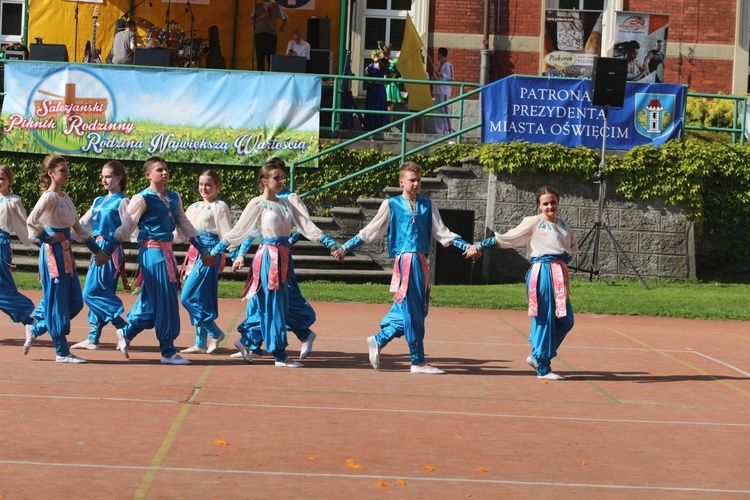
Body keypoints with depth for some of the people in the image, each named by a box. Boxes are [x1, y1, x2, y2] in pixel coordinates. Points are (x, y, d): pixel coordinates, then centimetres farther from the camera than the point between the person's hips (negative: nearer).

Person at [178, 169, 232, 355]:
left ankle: (215, 333, -2)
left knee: (188, 297, -12)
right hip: (194, 253, 8)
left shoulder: (220, 207, -5)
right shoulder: (194, 207, 16)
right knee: (198, 299, 8)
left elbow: (227, 235, -11)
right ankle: (201, 343, 14)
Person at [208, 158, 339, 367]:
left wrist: (329, 243, -1)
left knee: (281, 305, 9)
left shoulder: (286, 204, 12)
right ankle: (280, 355, -1)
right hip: (268, 257, -7)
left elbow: (306, 225, 8)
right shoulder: (257, 204, -4)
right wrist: (216, 250, -3)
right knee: (272, 306, -4)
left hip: (282, 257, 7)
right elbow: (238, 230, -1)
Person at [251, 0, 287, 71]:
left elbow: (285, 19, 18)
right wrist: (261, 17, -8)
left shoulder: (277, 7, 12)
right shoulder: (257, 7, 15)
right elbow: (251, 21, 9)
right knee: (260, 58, -1)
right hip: (259, 35, 1)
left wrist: (281, 30, 5)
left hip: (271, 35, -1)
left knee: (271, 59, -10)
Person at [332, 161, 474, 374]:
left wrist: (466, 246, 3)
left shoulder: (427, 205, 15)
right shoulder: (391, 204, 4)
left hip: (421, 262, 5)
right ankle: (418, 361, 2)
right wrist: (345, 248, 1)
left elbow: (442, 233, 14)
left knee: (418, 310, 6)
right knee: (412, 310, -4)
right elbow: (370, 232, 6)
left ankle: (378, 340, 19)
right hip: (405, 260, -5)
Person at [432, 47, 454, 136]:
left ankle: (449, 131, -13)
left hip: (444, 92, -10)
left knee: (445, 110, -12)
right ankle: (439, 131, 12)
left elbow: (450, 77, -16)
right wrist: (435, 78, 15)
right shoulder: (440, 65, 21)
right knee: (438, 111, 9)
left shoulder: (448, 65, -8)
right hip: (438, 91, 10)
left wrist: (440, 74, -21)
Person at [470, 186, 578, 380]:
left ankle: (537, 356, 20)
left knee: (565, 320, 6)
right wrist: (480, 246, -9)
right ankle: (542, 368, 5)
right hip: (542, 274, -7)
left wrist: (567, 258, 7)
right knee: (544, 319, -4)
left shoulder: (562, 224, 14)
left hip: (559, 275, 7)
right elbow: (506, 239, -4)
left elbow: (573, 247, 28)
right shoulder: (533, 223, -4)